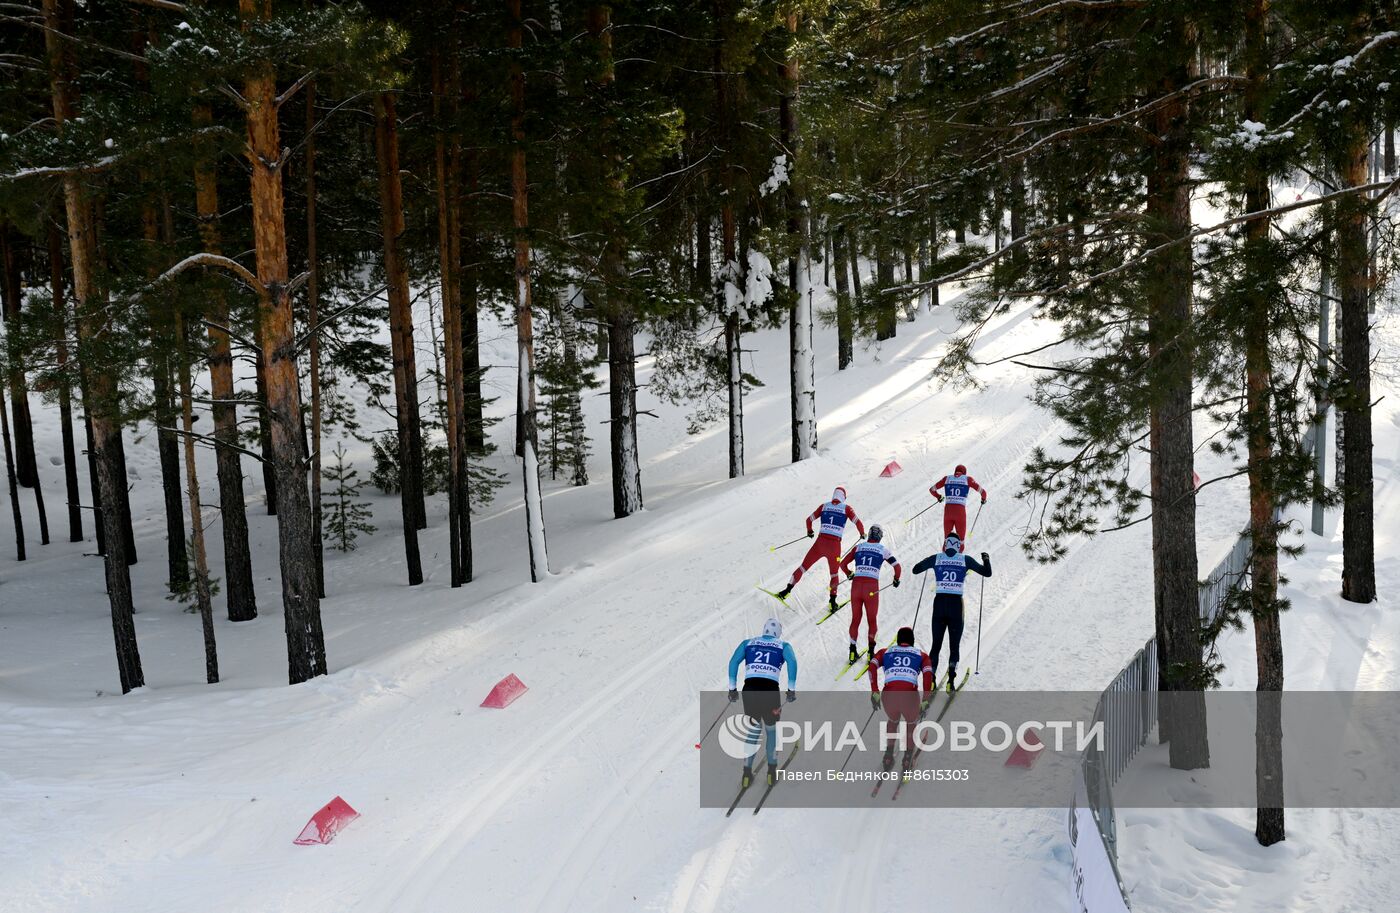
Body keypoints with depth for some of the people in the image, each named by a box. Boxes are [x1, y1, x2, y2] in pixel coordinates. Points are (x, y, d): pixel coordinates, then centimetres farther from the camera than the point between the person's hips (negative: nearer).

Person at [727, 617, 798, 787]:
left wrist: (732, 688, 7)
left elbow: (733, 661, 5)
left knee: (753, 730, 19)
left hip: (749, 689, 1)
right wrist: (792, 689, -3)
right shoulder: (783, 645, 15)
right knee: (771, 729, 22)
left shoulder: (748, 643, 19)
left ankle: (747, 773, 14)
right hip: (770, 689, -1)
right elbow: (792, 662, -4)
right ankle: (772, 772, 22)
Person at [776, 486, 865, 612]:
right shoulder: (846, 508, 3)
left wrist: (809, 531, 32)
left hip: (821, 542, 1)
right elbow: (858, 523, -2)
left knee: (804, 566, 14)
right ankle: (833, 601, 12)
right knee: (834, 573, 20)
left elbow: (809, 520, 12)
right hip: (835, 545, -1)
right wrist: (862, 534, 18)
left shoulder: (824, 506, 8)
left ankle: (788, 589, 13)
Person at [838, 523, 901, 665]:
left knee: (855, 619, 14)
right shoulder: (883, 549, 6)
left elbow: (843, 564, 14)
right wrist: (896, 580, 28)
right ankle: (871, 650, 10)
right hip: (872, 587, -2)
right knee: (871, 620, 14)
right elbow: (898, 567, 8)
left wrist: (849, 575, 33)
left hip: (856, 585, 2)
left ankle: (853, 650, 11)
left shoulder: (858, 547, 10)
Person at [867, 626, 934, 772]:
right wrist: (925, 701, 1)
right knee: (911, 723, 34)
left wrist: (874, 693, 5)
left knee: (893, 721, 37)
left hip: (889, 696, 1)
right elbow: (928, 674, 4)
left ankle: (889, 756, 34)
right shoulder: (921, 655, 24)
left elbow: (872, 665, 6)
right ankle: (908, 760, 28)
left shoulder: (885, 652, 26)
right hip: (910, 696, -1)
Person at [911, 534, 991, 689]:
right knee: (954, 646, 9)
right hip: (956, 604, -1)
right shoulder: (965, 560, 3)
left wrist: (928, 562, 31)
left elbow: (915, 569, 14)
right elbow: (987, 573, 8)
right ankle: (951, 680, -5)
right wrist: (986, 560, 26)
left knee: (936, 645, 11)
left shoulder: (936, 558, 4)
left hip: (939, 603, 1)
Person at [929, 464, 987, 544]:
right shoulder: (967, 479, 10)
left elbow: (932, 489, 20)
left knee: (947, 536, 11)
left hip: (948, 510, 2)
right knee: (960, 538, 6)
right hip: (960, 511, -2)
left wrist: (939, 497, 40)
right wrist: (984, 499, 33)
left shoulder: (947, 478, 15)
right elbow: (982, 491, 11)